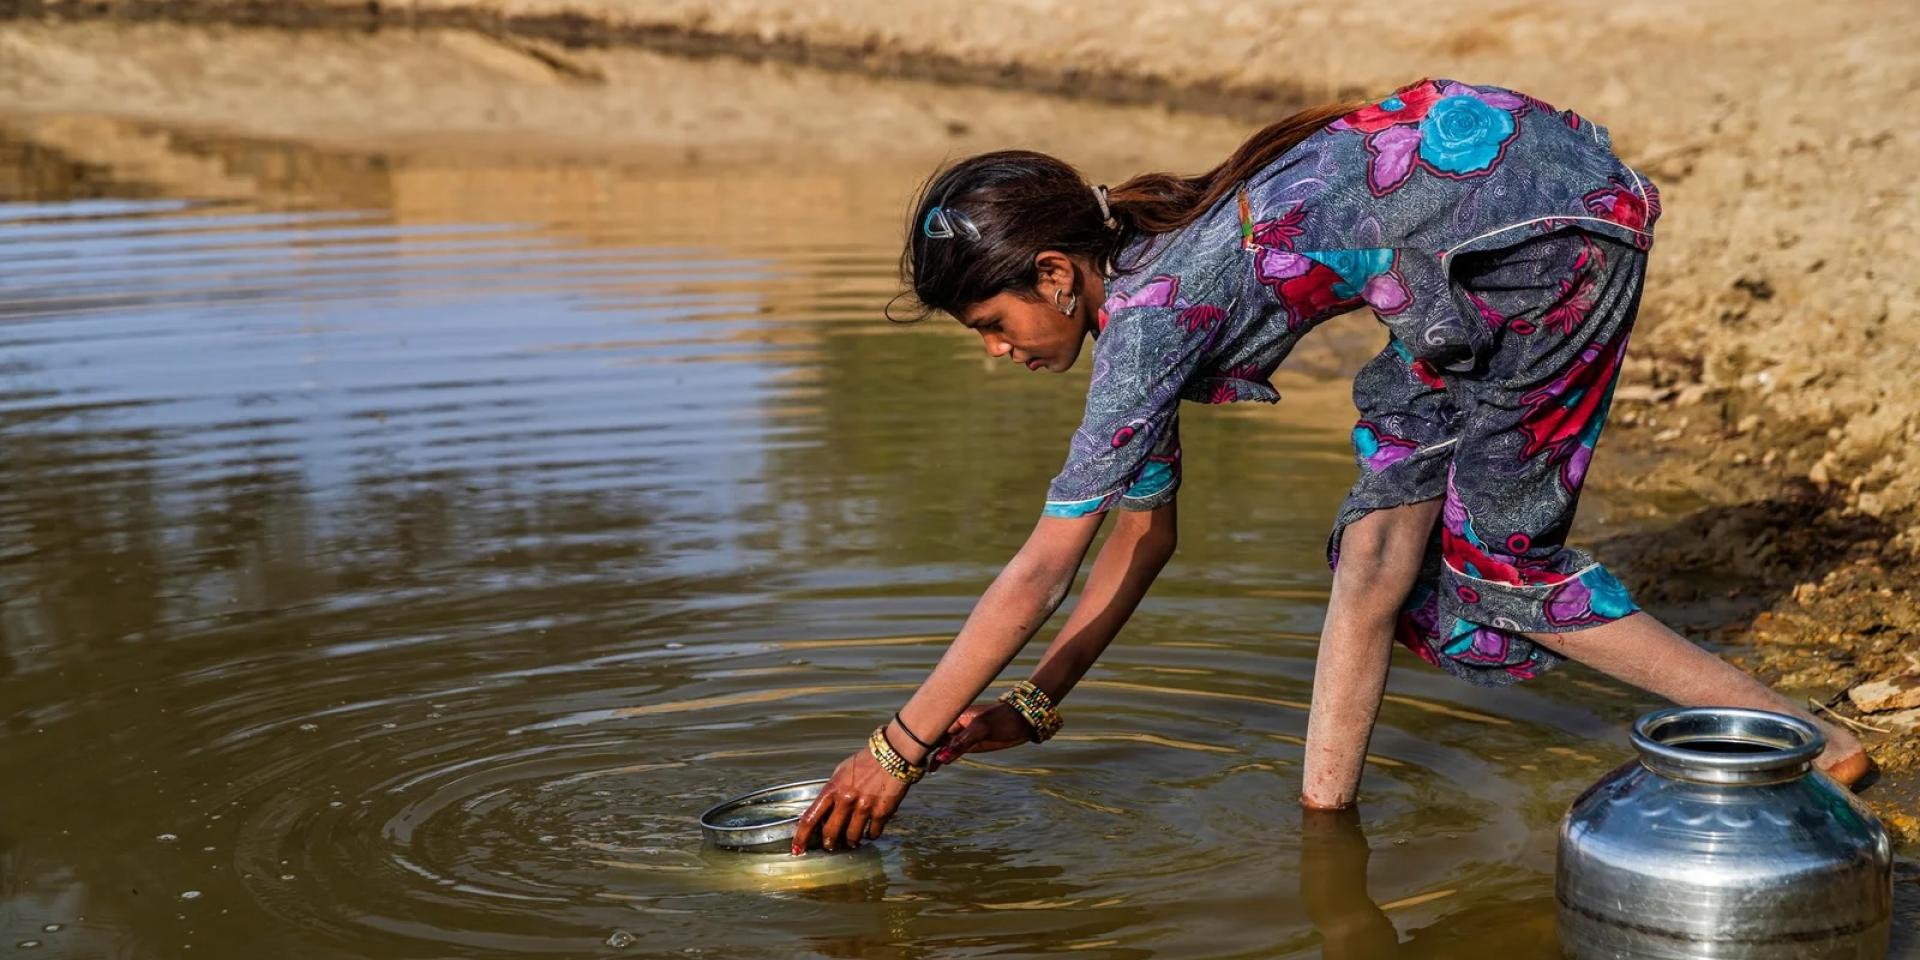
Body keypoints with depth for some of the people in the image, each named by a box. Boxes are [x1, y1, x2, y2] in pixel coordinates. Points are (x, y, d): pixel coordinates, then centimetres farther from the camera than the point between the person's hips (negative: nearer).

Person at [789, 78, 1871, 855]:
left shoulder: (1150, 312, -16)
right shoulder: (1139, 274, 10)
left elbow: (1039, 573, -13)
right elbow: (1145, 532, 17)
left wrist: (896, 751, -8)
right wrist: (1035, 706, 17)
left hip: (1556, 216, -9)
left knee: (1496, 562, 1)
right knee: (1387, 517, 7)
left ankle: (1808, 745, 7)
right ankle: (1327, 806, 13)